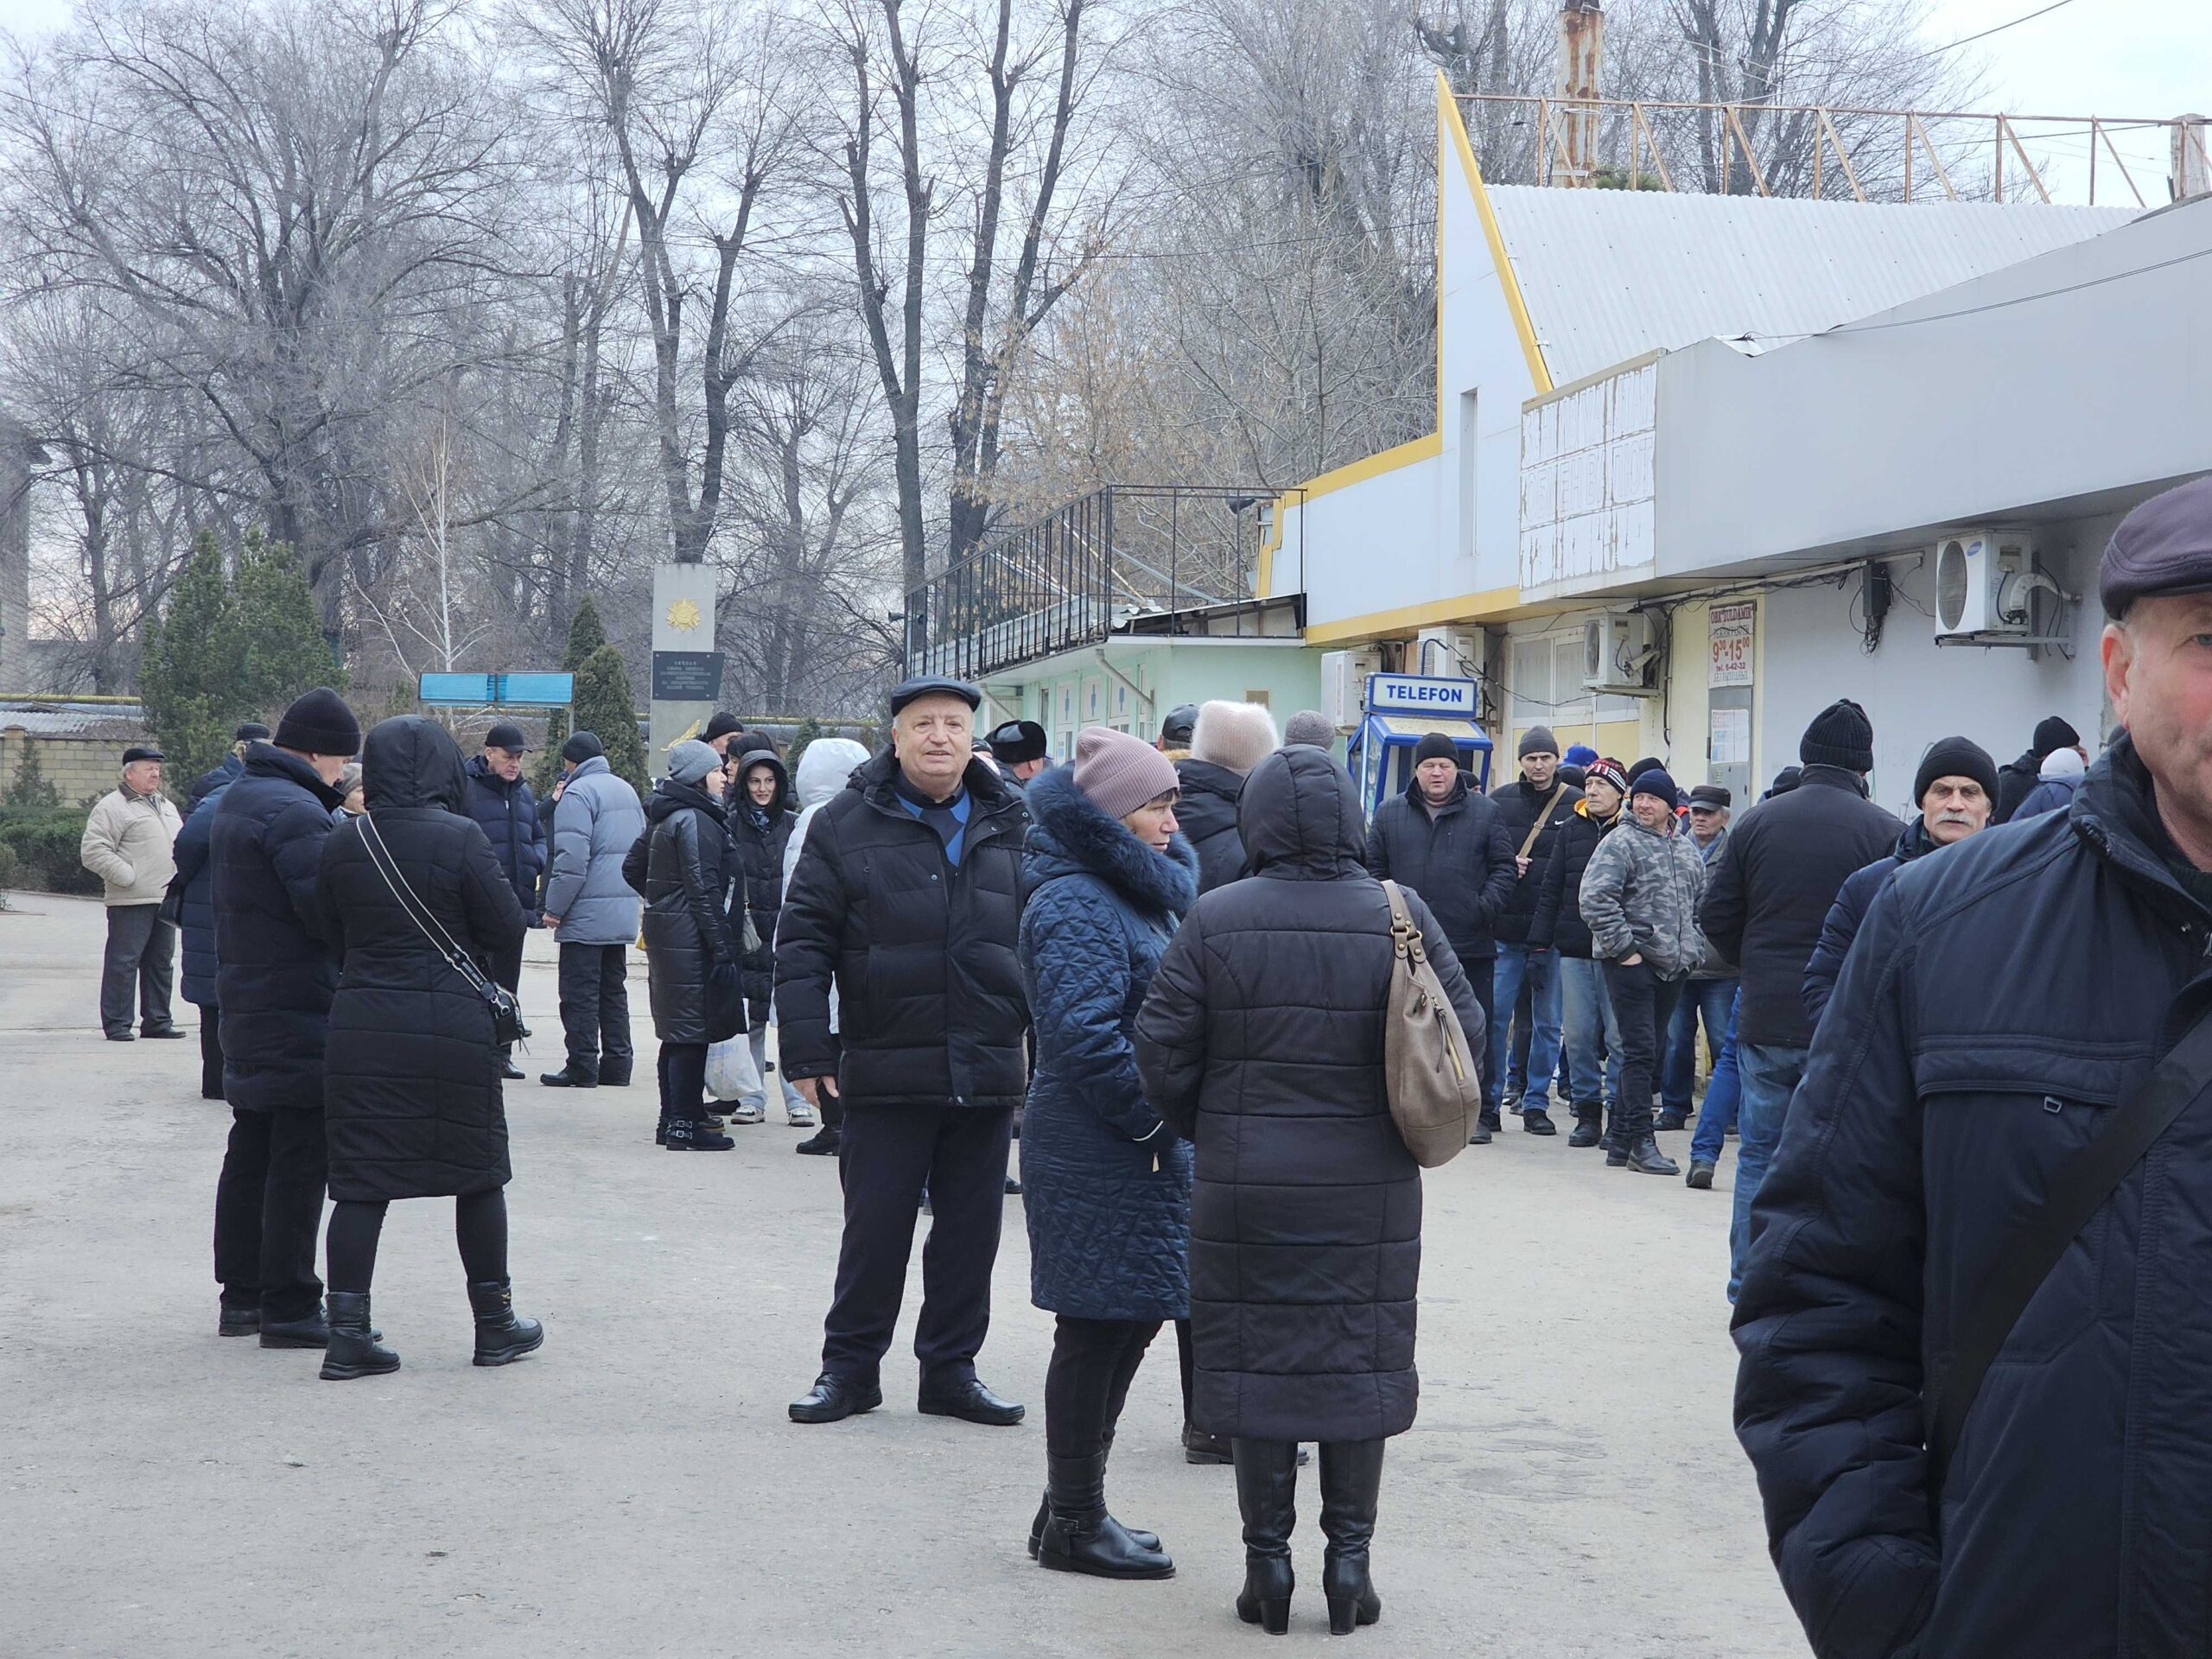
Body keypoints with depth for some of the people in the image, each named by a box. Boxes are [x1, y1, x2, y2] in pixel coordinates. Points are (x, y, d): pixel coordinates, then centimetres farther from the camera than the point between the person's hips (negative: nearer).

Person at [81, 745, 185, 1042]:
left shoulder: (167, 806, 20)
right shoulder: (112, 807, -6)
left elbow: (181, 845, 30)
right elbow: (93, 850, -13)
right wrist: (126, 876, -16)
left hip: (166, 899, 8)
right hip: (131, 901, -8)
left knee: (162, 962, 10)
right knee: (123, 962, -5)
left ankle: (157, 1021, 17)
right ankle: (117, 1024, 0)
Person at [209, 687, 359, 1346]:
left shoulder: (236, 800, 14)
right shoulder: (295, 811, -19)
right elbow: (328, 910, -24)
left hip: (244, 999, 10)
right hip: (300, 1010, -10)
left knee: (250, 1152, 15)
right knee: (299, 1158, -5)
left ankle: (242, 1295, 23)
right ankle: (288, 1307, -1)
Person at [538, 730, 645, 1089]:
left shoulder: (577, 793, -12)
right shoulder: (626, 790, 16)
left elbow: (571, 858, -20)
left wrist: (555, 908, -14)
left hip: (587, 914, -8)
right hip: (623, 912, 8)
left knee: (580, 992, -3)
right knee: (613, 989, 14)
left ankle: (582, 1066, -3)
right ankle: (616, 1065, 15)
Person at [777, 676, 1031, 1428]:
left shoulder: (1011, 829, 9)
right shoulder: (847, 826, 0)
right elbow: (802, 942, -1)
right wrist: (808, 1050, -7)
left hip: (988, 1075, 3)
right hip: (886, 1074, -3)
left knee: (971, 1229, 9)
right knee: (875, 1227, 4)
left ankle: (951, 1369, 21)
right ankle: (849, 1367, 17)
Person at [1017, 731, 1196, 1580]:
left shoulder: (1136, 893, 16)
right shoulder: (1076, 905, -16)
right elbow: (1083, 1036, -24)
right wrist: (1154, 1118, -17)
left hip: (1142, 1147, 10)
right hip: (1097, 1152, -10)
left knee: (1129, 1320, 15)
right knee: (1099, 1329, -2)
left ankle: (1073, 1508, 26)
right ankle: (1074, 1523, 9)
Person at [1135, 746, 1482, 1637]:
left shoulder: (1215, 920, -8)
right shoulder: (1401, 915, -4)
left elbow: (1162, 1052, -6)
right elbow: (1464, 1029, 0)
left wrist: (1206, 1131, 11)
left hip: (1245, 1187, -1)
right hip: (1372, 1191, 1)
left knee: (1255, 1359, 8)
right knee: (1361, 1360, 11)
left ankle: (1268, 1560, 13)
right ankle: (1350, 1556, 13)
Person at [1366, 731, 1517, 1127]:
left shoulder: (1485, 812, 6)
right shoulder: (1389, 814, 9)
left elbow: (1504, 868, 5)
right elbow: (1373, 869, 10)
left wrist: (1486, 908, -9)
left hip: (1471, 947, -1)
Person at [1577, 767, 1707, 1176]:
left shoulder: (1686, 850, 15)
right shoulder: (1621, 843, -7)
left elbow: (1701, 906, 25)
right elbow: (1595, 898, -15)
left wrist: (1694, 949, 14)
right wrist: (1623, 947, -15)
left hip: (1674, 966, 7)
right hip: (1631, 962, -7)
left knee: (1649, 1053, 10)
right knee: (1640, 1051, -10)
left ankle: (1620, 1142, 16)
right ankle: (1641, 1142, -8)